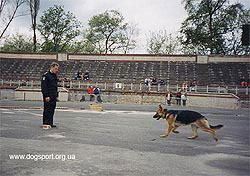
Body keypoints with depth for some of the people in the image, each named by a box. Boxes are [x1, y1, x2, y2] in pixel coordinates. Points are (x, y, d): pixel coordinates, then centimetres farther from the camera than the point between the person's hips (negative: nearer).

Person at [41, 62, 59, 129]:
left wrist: (56, 96, 18)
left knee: (52, 110, 10)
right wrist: (46, 96, -19)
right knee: (47, 110, -6)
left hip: (53, 97, 8)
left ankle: (50, 123, 18)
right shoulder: (46, 75, -9)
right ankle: (45, 124, -2)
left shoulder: (55, 76, 17)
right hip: (48, 97, -8)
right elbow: (43, 87, -13)